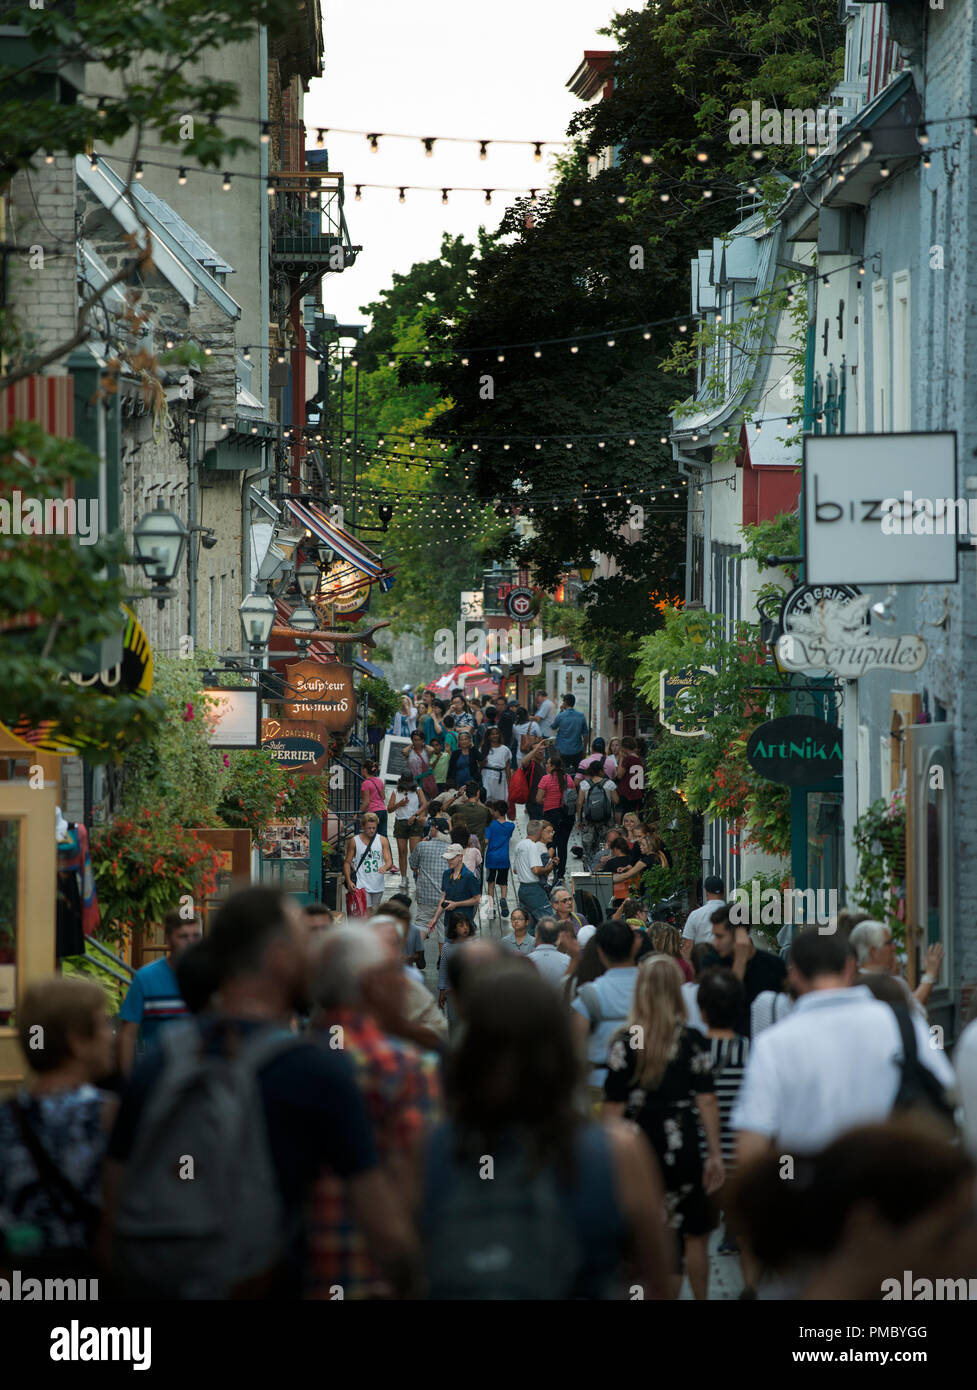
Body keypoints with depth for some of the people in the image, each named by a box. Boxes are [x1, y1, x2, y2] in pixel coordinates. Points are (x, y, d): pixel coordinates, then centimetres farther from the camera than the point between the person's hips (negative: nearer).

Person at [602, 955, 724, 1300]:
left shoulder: (625, 1042, -8)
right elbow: (706, 1100, -5)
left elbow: (614, 1106, -5)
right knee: (695, 1234, 15)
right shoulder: (692, 1040, -5)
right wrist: (715, 1154, 2)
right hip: (681, 1148, 0)